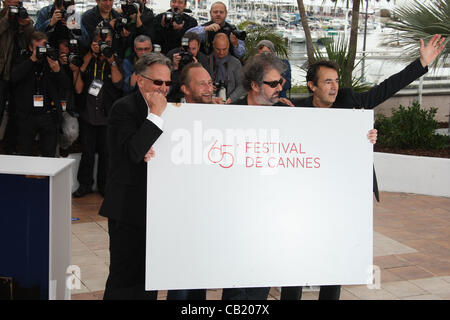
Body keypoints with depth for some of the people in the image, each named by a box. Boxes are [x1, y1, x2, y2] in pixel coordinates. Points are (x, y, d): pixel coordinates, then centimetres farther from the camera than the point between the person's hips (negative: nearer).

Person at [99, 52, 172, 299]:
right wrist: (156, 115, -24)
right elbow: (133, 152, -25)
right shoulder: (124, 108, -12)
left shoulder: (166, 109, 10)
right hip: (129, 208, -7)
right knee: (124, 278, 0)